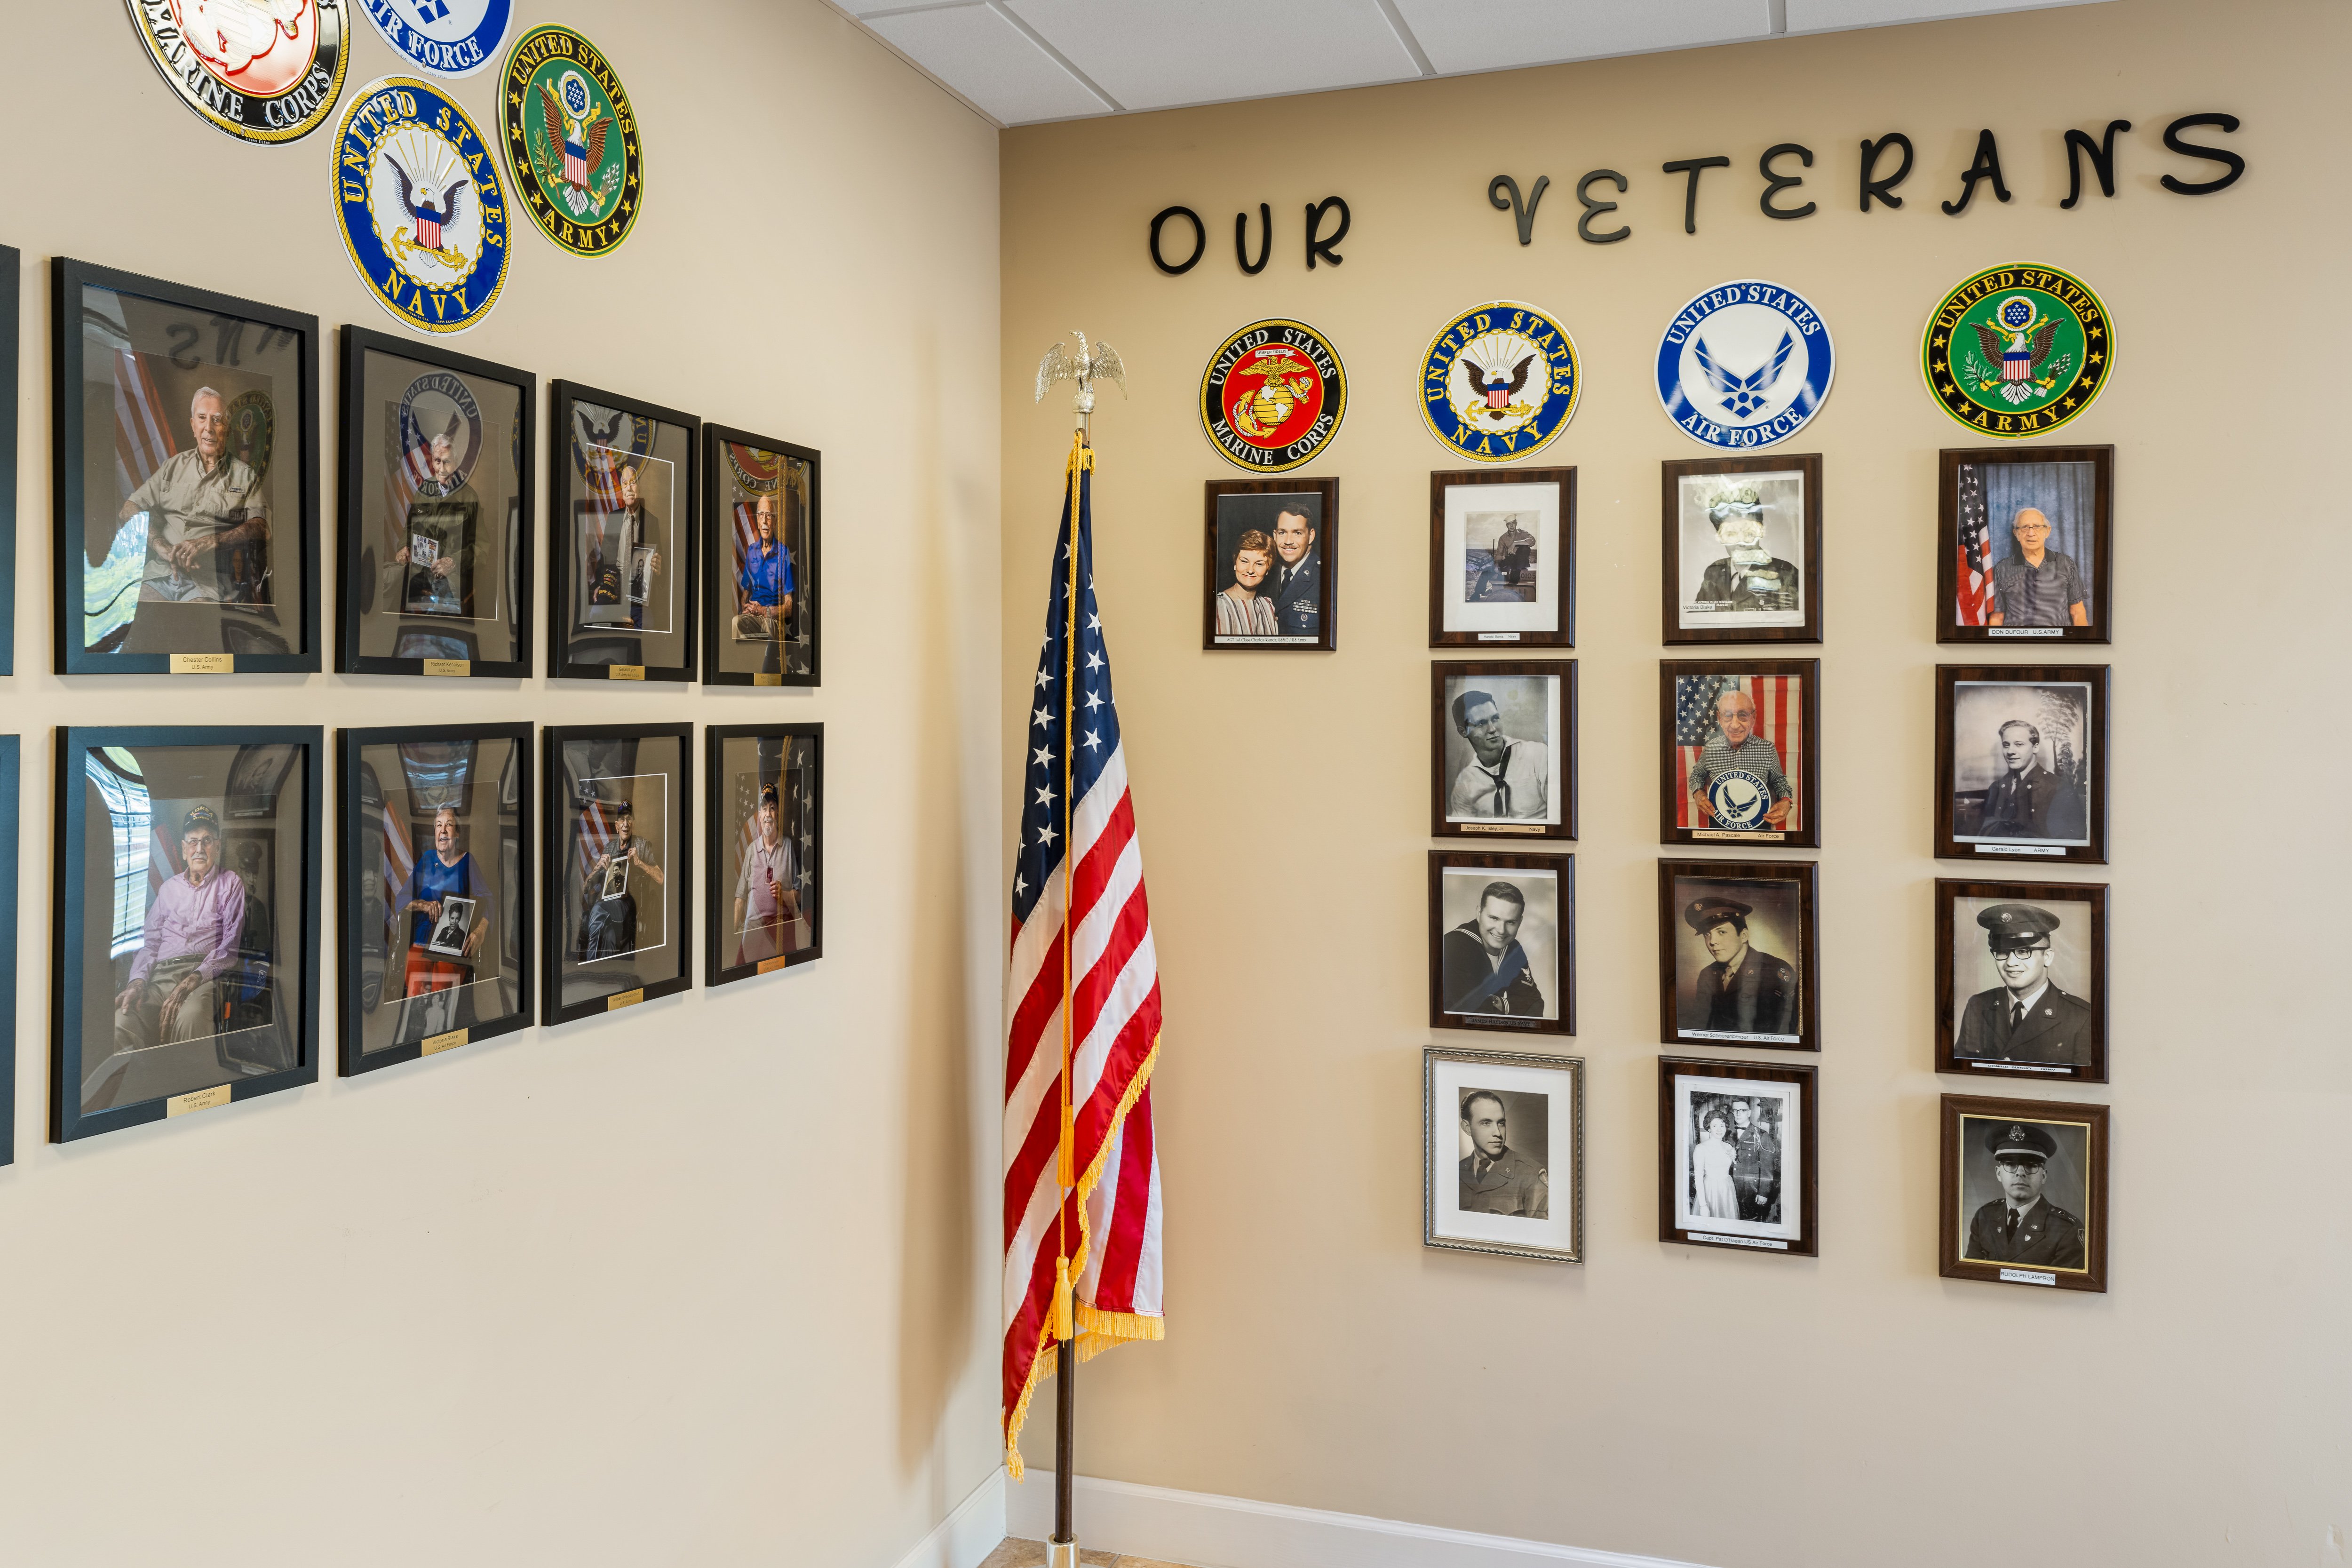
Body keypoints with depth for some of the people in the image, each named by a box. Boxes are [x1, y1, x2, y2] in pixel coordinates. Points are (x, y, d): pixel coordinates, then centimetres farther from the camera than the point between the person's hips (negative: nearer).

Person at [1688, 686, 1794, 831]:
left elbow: (1779, 781, 4)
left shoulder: (1769, 749, -13)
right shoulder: (1710, 749, -10)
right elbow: (1697, 775, 9)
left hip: (1757, 824, 0)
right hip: (1719, 824, 1)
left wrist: (1786, 802, -16)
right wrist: (1698, 793, -11)